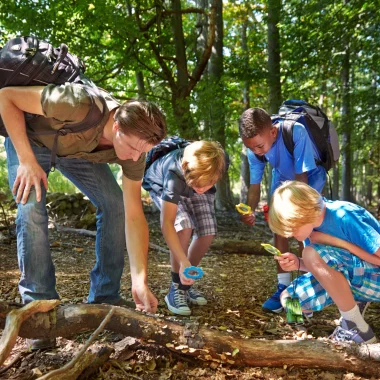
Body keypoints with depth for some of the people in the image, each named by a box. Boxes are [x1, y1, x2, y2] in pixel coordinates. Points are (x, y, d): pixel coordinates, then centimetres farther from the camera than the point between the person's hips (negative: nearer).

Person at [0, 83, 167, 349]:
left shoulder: (134, 146, -27)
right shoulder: (79, 105, -43)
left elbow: (134, 214, -25)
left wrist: (140, 280, -31)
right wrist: (27, 160, -33)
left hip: (79, 151, 4)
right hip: (31, 139, -3)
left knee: (115, 205, -10)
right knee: (32, 211, -24)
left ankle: (105, 299, 2)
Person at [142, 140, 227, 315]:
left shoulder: (218, 162, -34)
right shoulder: (174, 175, -44)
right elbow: (167, 223, -46)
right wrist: (183, 262, -53)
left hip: (194, 181, 4)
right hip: (162, 185, -4)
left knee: (207, 233, -12)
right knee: (184, 226, -29)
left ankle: (186, 283, 9)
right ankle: (177, 288, -14)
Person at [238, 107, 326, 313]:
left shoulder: (296, 132, -41)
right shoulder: (254, 150, -25)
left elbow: (302, 177, -35)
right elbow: (255, 185, -17)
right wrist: (250, 211, -35)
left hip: (311, 175, -4)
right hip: (283, 177, 4)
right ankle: (284, 286, 7)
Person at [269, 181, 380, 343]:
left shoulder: (344, 216, -25)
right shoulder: (312, 224, -3)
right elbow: (323, 268, 5)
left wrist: (336, 241, -23)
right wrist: (298, 263, -15)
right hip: (351, 278, 7)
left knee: (313, 254, -30)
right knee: (290, 298, -4)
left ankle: (357, 329, -15)